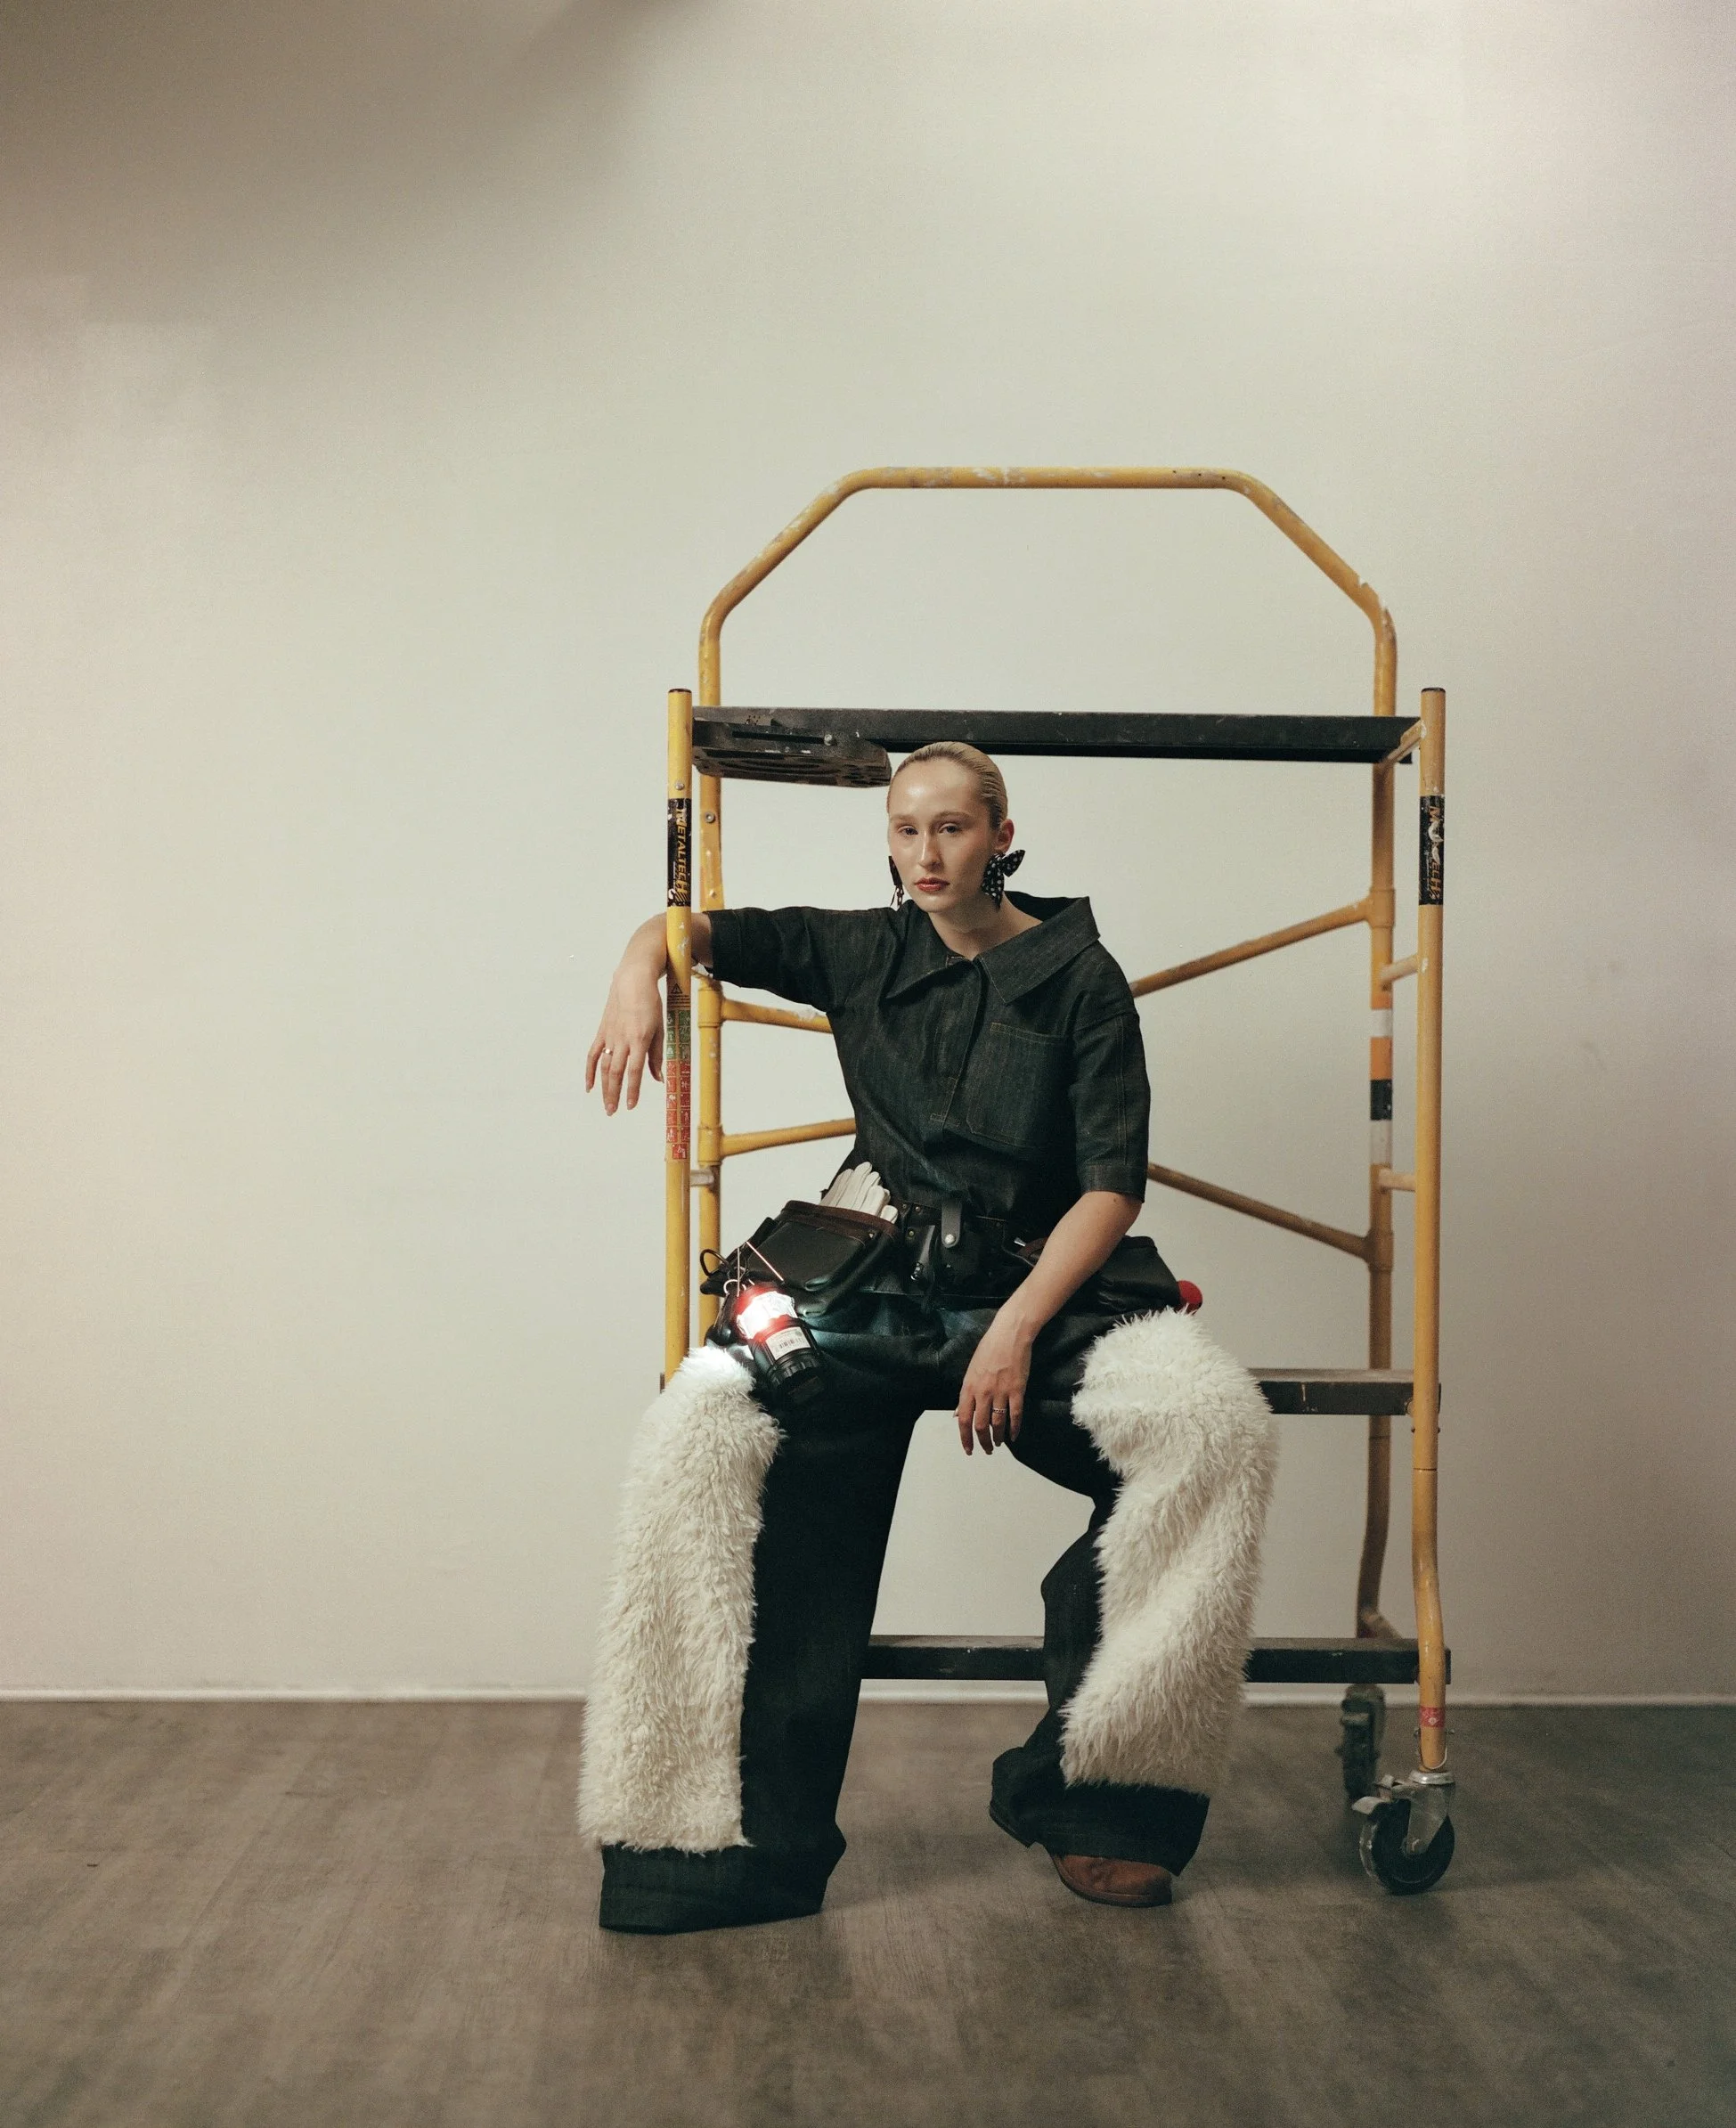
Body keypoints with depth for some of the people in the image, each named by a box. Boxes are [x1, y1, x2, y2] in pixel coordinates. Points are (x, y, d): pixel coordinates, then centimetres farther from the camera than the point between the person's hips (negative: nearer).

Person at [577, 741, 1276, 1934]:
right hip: (884, 1290, 2)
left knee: (1214, 1429, -31)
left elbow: (1112, 1185, -1)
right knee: (701, 1441, -27)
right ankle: (752, 1839, -22)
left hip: (1048, 1287, -1)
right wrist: (640, 974, -4)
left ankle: (1084, 1794, -16)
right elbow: (705, 931, 21)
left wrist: (1018, 1328, -14)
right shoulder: (866, 955, 13)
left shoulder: (1078, 977, 5)